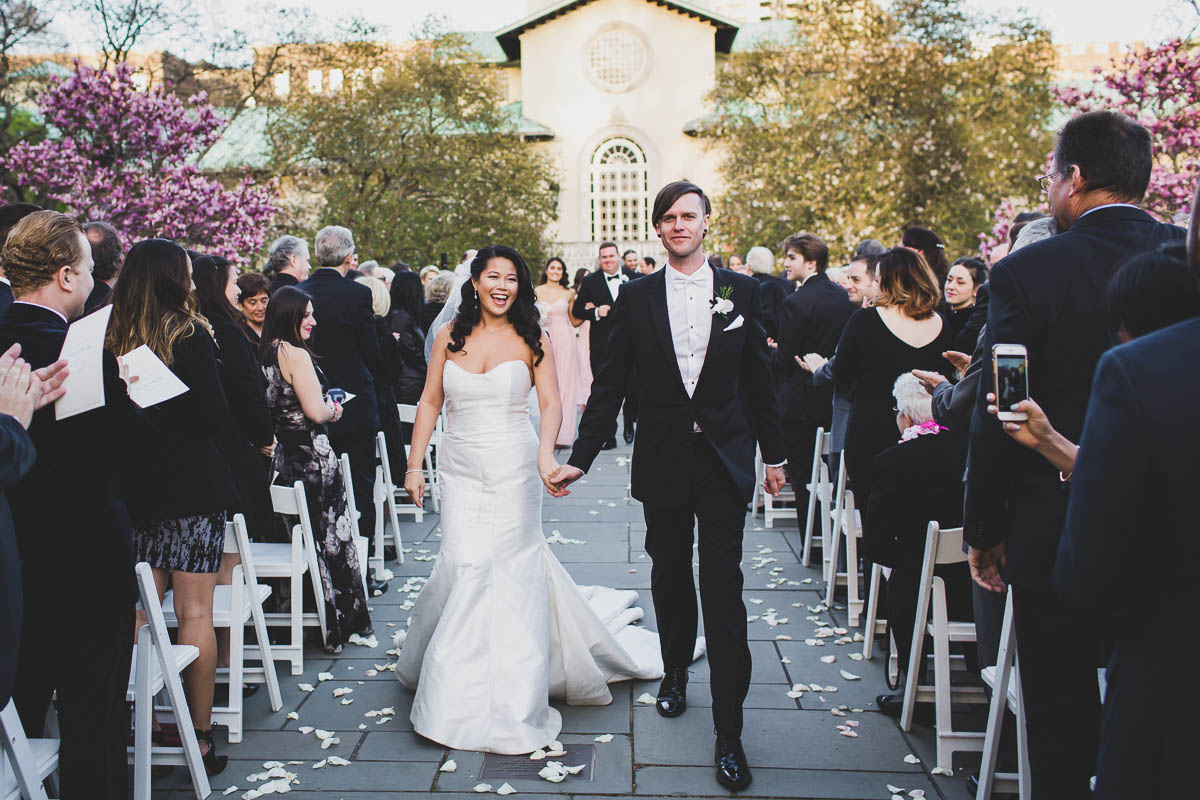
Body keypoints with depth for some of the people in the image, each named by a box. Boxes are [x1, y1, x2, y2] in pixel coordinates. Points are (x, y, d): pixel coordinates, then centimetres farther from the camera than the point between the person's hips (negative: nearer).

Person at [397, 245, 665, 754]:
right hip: (461, 471, 2)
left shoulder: (531, 340, -1)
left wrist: (546, 453, -24)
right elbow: (430, 402, 8)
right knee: (463, 565, -2)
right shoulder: (449, 337, 5)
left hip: (514, 470, -2)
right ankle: (458, 692, 22)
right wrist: (414, 465, 4)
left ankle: (513, 703, 14)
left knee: (511, 567, 1)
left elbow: (550, 403, -7)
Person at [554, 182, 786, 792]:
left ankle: (729, 734, 2)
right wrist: (579, 459, -2)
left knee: (723, 591, -4)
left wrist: (774, 454, 10)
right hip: (662, 461, 1)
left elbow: (758, 379, 7)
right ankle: (675, 671, 40)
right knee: (670, 576, 15)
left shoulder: (741, 292, 2)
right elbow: (609, 385, 2)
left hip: (725, 462, -1)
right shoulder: (637, 297, 2)